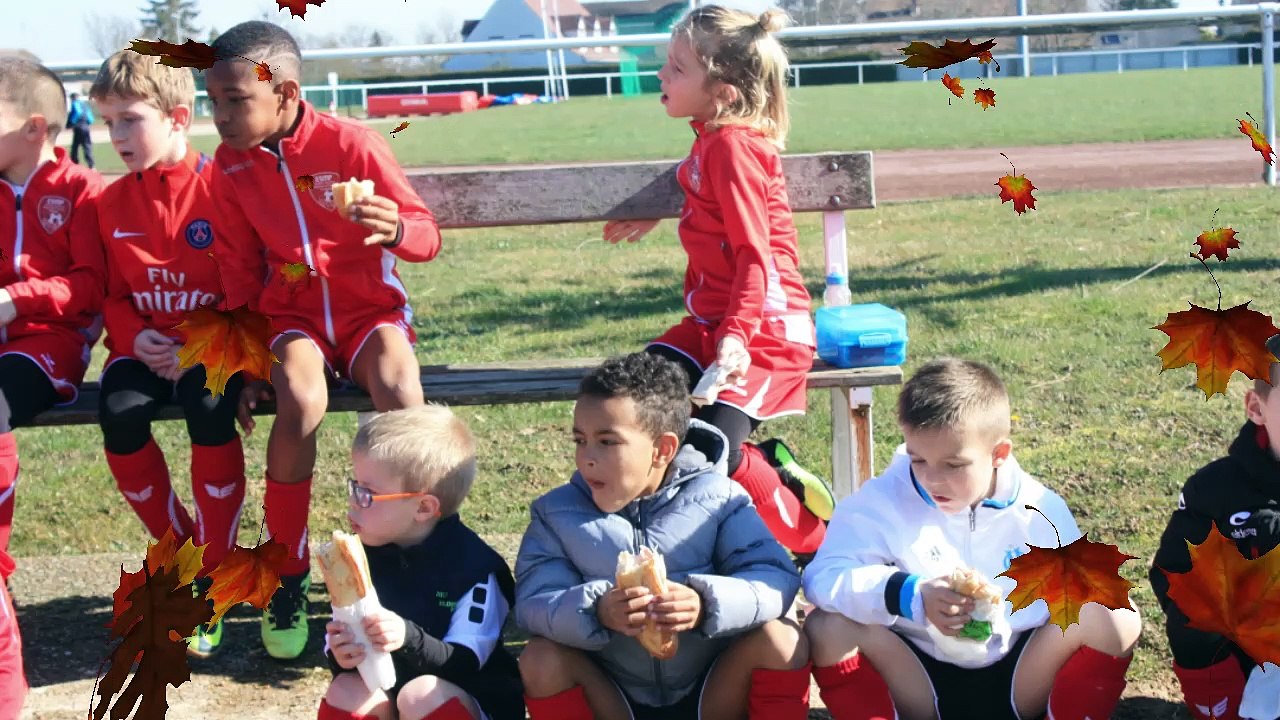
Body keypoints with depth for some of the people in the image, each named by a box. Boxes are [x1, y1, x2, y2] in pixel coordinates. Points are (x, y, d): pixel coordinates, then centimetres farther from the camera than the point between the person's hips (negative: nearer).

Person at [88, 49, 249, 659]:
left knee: (209, 408, -34)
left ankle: (212, 579, -18)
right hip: (148, 347, 4)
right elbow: (112, 295, 14)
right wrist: (135, 337, -7)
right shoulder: (112, 203, 7)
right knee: (119, 413, -27)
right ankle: (179, 550, -3)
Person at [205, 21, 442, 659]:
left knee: (399, 391, -34)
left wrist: (397, 228, -36)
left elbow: (427, 236, -12)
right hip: (293, 315, 2)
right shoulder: (230, 166, -1)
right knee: (299, 401, -32)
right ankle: (288, 577, -13)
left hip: (370, 307, -1)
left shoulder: (351, 142, -11)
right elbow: (241, 272, 8)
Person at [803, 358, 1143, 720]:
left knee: (1116, 617, -20)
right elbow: (823, 576, -21)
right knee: (828, 627, -27)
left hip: (1020, 683, 1)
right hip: (922, 684, -1)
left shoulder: (1039, 510, -2)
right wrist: (911, 596, -35)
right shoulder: (882, 502, -9)